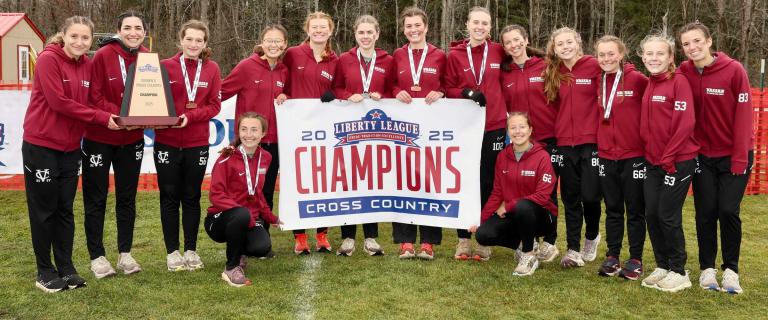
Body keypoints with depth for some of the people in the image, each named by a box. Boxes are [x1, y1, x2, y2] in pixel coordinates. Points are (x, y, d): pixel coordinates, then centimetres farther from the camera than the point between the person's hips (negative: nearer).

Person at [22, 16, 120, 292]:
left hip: (70, 147, 6)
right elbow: (58, 102, -19)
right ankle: (45, 271, 16)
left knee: (65, 209, 11)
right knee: (44, 210, 4)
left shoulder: (88, 65, 6)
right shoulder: (48, 59, -12)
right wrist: (101, 118, -19)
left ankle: (66, 268, 20)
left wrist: (117, 118, -8)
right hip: (41, 145, -6)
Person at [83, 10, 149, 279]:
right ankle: (97, 257, 17)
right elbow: (94, 96, -16)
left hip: (132, 139, 4)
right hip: (99, 138, -4)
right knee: (96, 199, 6)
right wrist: (118, 115, -27)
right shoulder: (103, 56, -14)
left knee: (127, 197, 13)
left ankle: (125, 253, 25)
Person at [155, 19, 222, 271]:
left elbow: (214, 105, -3)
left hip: (197, 144, 1)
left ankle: (191, 250, 21)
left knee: (192, 197, 10)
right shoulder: (166, 66, -1)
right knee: (169, 197, 6)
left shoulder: (211, 69, 2)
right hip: (166, 143, -1)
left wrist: (190, 116, -17)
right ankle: (172, 251, 17)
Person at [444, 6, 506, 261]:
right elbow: (448, 89, 1)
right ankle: (463, 239, 15)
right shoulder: (455, 55, 1)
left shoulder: (498, 52, 4)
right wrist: (467, 93, -14)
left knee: (487, 183, 6)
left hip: (493, 128, 1)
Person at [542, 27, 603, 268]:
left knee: (590, 194, -4)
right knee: (570, 197, 7)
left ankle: (592, 236, 25)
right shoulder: (553, 73, 10)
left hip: (591, 140, -4)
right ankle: (573, 249, 15)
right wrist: (557, 129, 6)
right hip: (565, 142, 4)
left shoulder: (594, 66, -3)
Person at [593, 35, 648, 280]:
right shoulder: (597, 82, 6)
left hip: (634, 155, -4)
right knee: (612, 209, 13)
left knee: (635, 210, 7)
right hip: (606, 156, 4)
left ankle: (636, 259, 18)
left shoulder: (637, 79, -9)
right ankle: (612, 256, 23)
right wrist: (599, 142, 5)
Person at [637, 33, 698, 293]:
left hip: (678, 161, -7)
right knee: (651, 214, 8)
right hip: (653, 162, 7)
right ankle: (662, 266, 22)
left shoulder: (679, 81, -11)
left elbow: (685, 123, -17)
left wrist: (668, 157, -16)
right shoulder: (647, 85, 10)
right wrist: (649, 153, 6)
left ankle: (679, 272, 12)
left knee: (668, 216, -3)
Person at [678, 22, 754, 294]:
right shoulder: (683, 73, -4)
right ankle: (707, 268, 17)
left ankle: (731, 270, 13)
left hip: (734, 154, -2)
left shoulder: (734, 70, -13)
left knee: (728, 211, -4)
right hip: (702, 155, 2)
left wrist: (740, 158, -14)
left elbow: (743, 115, -13)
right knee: (705, 212, 3)